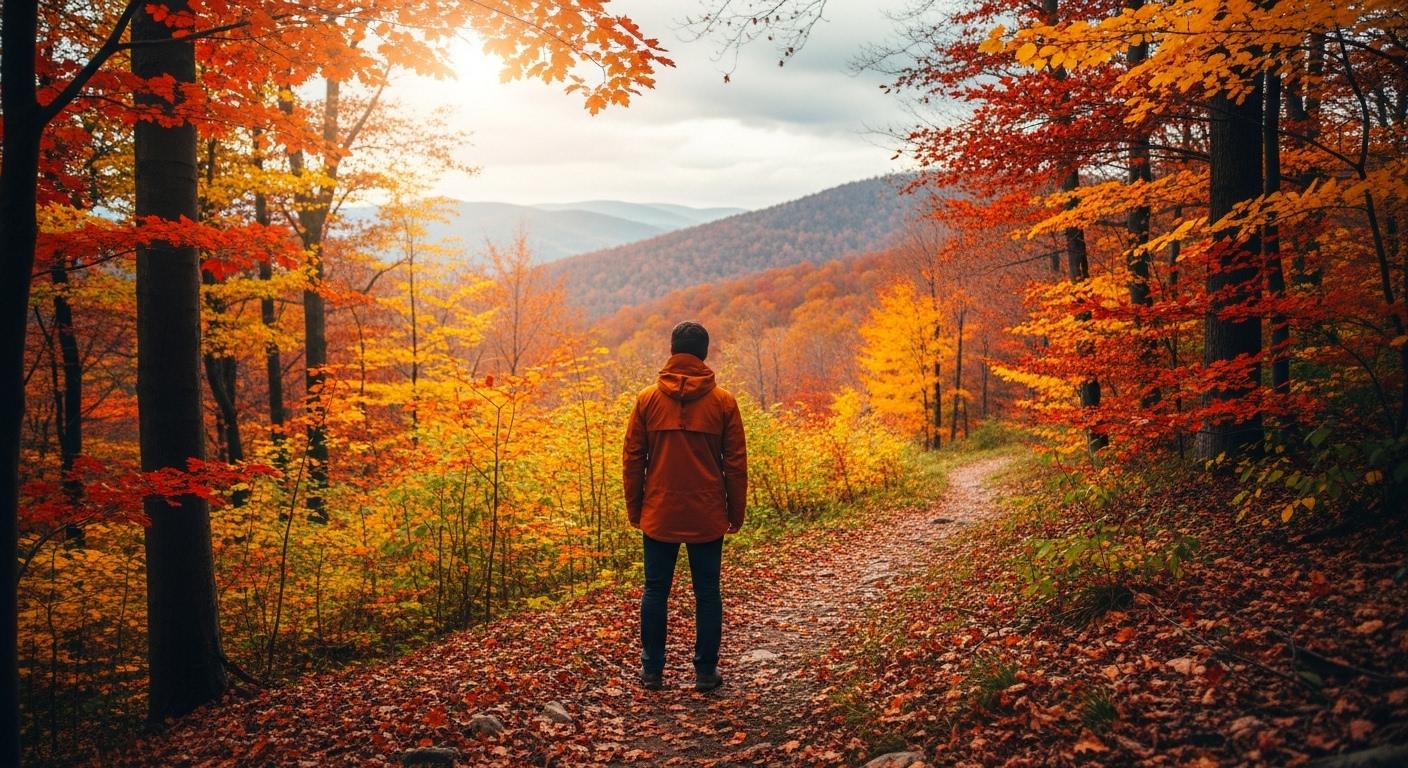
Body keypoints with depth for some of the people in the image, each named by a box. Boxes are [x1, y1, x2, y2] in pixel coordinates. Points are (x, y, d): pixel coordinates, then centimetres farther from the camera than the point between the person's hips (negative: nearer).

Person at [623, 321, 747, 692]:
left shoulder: (647, 398, 0)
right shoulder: (723, 401, -2)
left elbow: (632, 459, 2)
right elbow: (736, 462, 0)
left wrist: (634, 508, 11)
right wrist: (736, 512, 9)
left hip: (659, 515, 1)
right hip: (707, 517, 0)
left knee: (655, 591, 10)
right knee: (707, 592, 8)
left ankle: (652, 670, 15)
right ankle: (706, 672, 12)